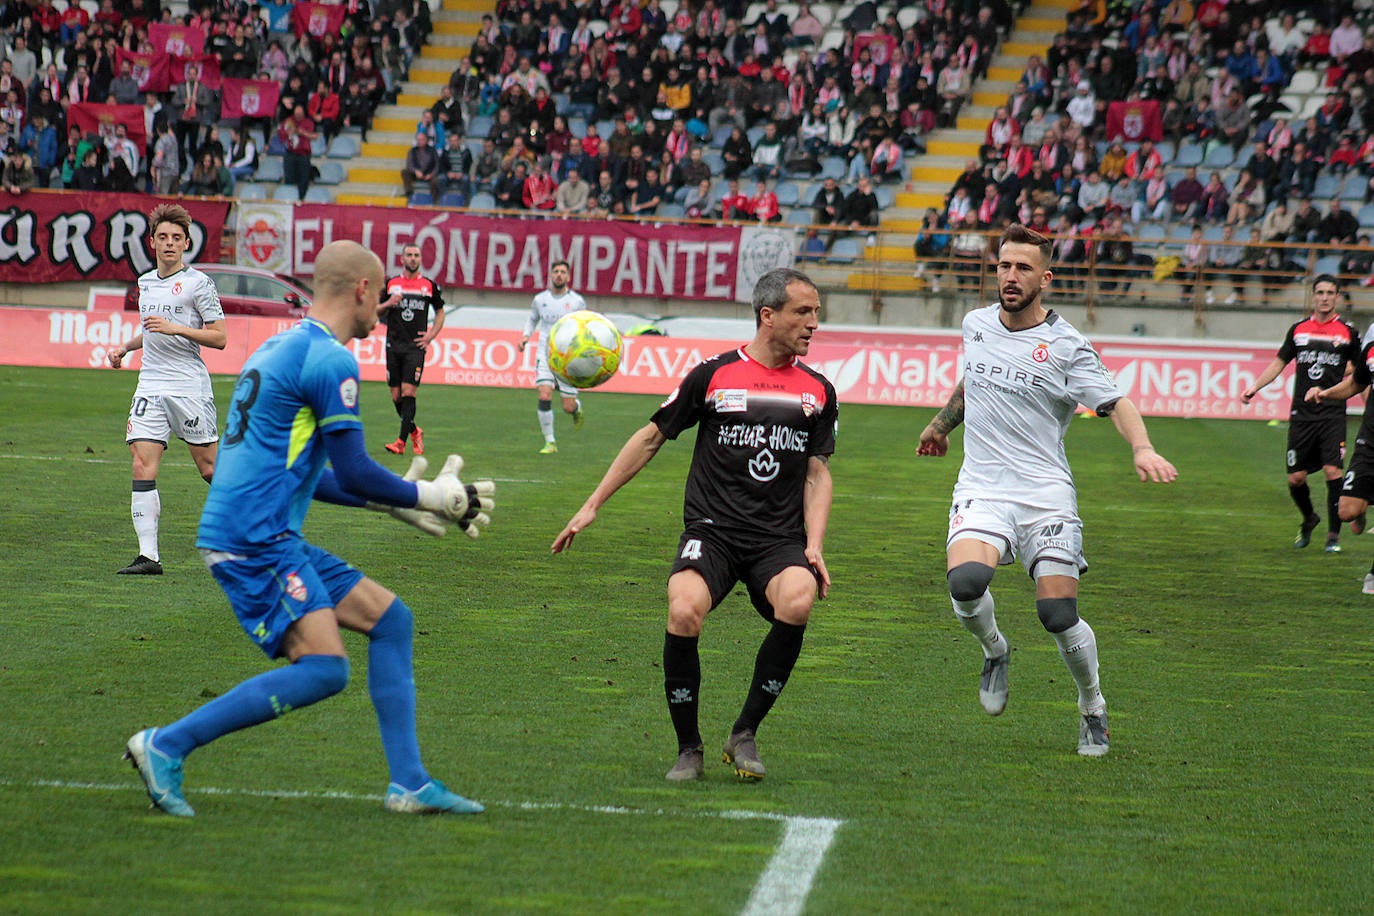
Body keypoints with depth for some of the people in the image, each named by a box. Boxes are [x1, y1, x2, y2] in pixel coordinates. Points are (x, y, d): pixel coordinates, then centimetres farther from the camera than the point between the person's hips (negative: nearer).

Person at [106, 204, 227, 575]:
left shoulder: (199, 283, -4)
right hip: (150, 387, 5)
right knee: (142, 465, -8)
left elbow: (219, 337, -8)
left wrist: (175, 327, -18)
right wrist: (125, 347, 18)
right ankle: (148, 556, -9)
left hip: (190, 388, -5)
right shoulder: (145, 283, 16)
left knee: (209, 467, 0)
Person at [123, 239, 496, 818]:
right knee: (324, 668, -18)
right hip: (253, 539, -11)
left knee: (390, 618, 11)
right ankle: (166, 745, -13)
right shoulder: (330, 360, -11)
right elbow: (354, 472, -12)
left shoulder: (280, 348, 21)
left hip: (268, 540, 11)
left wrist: (392, 500, 28)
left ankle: (409, 784, 11)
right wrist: (435, 498, 2)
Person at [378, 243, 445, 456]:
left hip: (415, 346, -3)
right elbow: (376, 311, 15)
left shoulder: (430, 285, 6)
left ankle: (402, 441, -16)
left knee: (408, 392, -14)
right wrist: (388, 304, -6)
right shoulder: (391, 284, 9)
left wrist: (431, 335, 4)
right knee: (396, 396, 3)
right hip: (394, 345, 3)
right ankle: (414, 432, 26)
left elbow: (440, 312, 17)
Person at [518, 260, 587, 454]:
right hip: (545, 356, 1)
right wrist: (526, 335, 4)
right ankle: (550, 442, -6)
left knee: (568, 407, -1)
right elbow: (532, 319, 22)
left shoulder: (577, 301, -1)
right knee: (544, 397, -19)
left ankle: (577, 407, 39)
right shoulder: (540, 299, 4)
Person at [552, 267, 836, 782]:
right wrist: (592, 506, 10)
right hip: (711, 531, -2)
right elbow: (651, 438, 11)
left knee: (796, 603, -32)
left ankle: (744, 735, -11)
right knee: (683, 613, -31)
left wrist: (814, 548, 1)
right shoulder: (715, 375, 2)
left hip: (780, 541, 2)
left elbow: (818, 473, 16)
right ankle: (688, 749, -8)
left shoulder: (817, 390, 11)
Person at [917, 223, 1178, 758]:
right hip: (982, 488, 2)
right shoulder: (975, 325, 9)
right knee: (965, 581, -26)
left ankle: (1093, 709, 19)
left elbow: (1114, 402, -8)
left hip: (1046, 494, -2)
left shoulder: (1065, 346, -4)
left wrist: (1142, 449, -27)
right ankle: (994, 650, 7)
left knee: (1059, 614, -9)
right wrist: (941, 423, 43)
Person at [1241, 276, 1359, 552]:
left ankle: (1333, 535, -3)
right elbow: (1279, 362, 18)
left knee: (1332, 471, -15)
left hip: (1333, 413, -2)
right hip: (1301, 413, 3)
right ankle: (1309, 519, 31)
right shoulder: (1299, 329, 9)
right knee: (1295, 478, 1)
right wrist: (1254, 388, 8)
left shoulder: (1348, 332, 3)